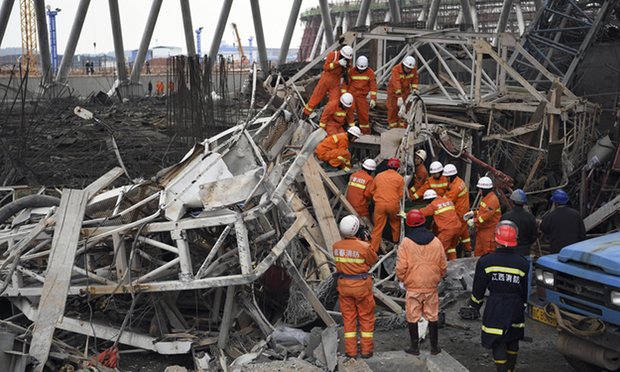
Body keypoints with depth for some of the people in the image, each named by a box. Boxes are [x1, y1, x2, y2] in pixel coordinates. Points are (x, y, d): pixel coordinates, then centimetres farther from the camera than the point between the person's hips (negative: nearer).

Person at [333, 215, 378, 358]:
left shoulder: (336, 246, -8)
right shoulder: (364, 246, -20)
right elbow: (373, 260, -5)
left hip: (343, 284, 3)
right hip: (361, 284, -3)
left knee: (348, 317, 14)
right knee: (366, 317, 13)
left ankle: (350, 350, 18)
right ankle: (366, 349, 18)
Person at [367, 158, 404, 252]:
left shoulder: (379, 176, 7)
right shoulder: (399, 178, 0)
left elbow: (371, 191, 14)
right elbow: (400, 194, 2)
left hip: (379, 204, 1)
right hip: (393, 204, -1)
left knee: (377, 227, 3)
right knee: (395, 223, 26)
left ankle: (373, 249, 3)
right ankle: (396, 240, 42)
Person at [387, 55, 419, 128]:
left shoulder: (414, 69, -15)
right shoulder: (396, 69, -31)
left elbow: (415, 79, 2)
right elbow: (396, 83, -41)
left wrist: (414, 88, -15)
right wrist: (399, 96, -50)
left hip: (405, 90, 3)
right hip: (394, 90, -3)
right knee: (393, 108, -1)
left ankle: (402, 125, 2)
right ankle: (392, 125, 11)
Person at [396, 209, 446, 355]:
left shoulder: (406, 242, -12)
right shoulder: (436, 242, -3)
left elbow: (401, 267, -13)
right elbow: (443, 266, 4)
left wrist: (402, 279, 6)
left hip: (413, 287, -3)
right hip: (431, 287, 3)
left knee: (412, 317, 10)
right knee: (433, 317, 13)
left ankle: (415, 347, 17)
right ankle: (434, 347, 21)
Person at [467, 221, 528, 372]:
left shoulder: (485, 262, -11)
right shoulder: (522, 263, -5)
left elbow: (478, 289, -3)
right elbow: (526, 291, 4)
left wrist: (475, 304, 14)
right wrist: (523, 307, 19)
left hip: (495, 308, -3)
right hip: (515, 308, 3)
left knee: (498, 343, 3)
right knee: (513, 340, 21)